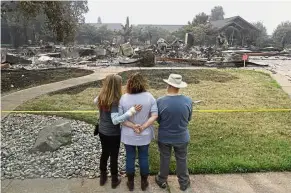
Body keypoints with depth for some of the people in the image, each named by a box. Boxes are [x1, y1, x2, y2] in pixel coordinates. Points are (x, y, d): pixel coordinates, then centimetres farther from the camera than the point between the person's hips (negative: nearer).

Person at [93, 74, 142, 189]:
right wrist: (132, 111, -42)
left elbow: (95, 101, 17)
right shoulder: (114, 101, -29)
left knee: (104, 153, 24)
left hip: (102, 131, 7)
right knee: (114, 156, 13)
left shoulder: (101, 97, -6)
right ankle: (114, 180, 31)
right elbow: (115, 120, -36)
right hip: (113, 134, -7)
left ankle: (103, 177, 41)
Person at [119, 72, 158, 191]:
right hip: (144, 135, 0)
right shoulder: (149, 97, -12)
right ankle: (144, 183, 33)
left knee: (130, 157, 16)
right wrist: (143, 127, -18)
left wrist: (132, 126, -15)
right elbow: (154, 116, -16)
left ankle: (130, 183, 33)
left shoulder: (124, 98, -12)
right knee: (144, 157, 17)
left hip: (128, 135, 0)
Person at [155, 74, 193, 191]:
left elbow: (158, 120, -7)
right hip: (181, 137, 1)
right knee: (181, 160, 21)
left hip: (164, 137, -1)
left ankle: (162, 181, 40)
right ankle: (184, 183, 38)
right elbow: (189, 118, -2)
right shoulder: (188, 101, -17)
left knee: (164, 159, 20)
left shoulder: (160, 101, -22)